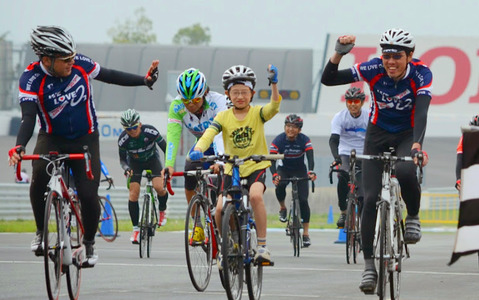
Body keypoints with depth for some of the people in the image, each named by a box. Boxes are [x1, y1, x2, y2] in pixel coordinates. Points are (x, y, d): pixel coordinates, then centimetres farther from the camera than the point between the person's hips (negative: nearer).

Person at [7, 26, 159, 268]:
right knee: (38, 178, -31)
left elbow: (109, 76, 5)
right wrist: (19, 147, -47)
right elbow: (28, 118, -30)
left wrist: (144, 80, 7)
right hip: (52, 139, -2)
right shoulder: (32, 79, -20)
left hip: (85, 139, 2)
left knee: (88, 194, -12)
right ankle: (41, 232, -7)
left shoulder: (80, 64, -13)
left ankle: (89, 243, 15)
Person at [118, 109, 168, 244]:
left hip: (152, 159, -1)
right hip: (135, 163, 1)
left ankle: (162, 211, 8)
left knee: (159, 187, -24)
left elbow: (166, 149, -22)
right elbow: (122, 159, -13)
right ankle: (136, 228, 0)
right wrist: (126, 169, -36)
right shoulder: (123, 139, -27)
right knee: (133, 195, -13)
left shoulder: (150, 131, -31)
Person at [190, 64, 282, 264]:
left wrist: (274, 84, -42)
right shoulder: (223, 117, -2)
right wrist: (198, 150, -37)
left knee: (255, 196, -32)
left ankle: (262, 245, -21)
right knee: (220, 209, -15)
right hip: (232, 170, 2)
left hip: (256, 167, -2)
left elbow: (274, 107, -25)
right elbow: (209, 134, -16)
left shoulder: (257, 113, -5)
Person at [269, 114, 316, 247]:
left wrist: (311, 171, -52)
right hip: (284, 169, 0)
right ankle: (282, 208, -2)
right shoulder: (278, 140, -20)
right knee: (280, 185, -33)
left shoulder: (304, 140, -20)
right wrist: (274, 175, -48)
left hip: (300, 171, 0)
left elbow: (310, 158, -31)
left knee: (303, 200, -13)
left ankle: (306, 234, -7)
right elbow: (272, 160, -29)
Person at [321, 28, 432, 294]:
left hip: (407, 135, -1)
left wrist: (417, 144, -53)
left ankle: (413, 216, -5)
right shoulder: (374, 70, -21)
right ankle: (369, 264, -5)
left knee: (405, 172, -35)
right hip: (377, 134, 1)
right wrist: (338, 53, -41)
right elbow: (328, 79, -23)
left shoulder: (421, 74, -23)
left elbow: (421, 112, -36)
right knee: (371, 199, -11)